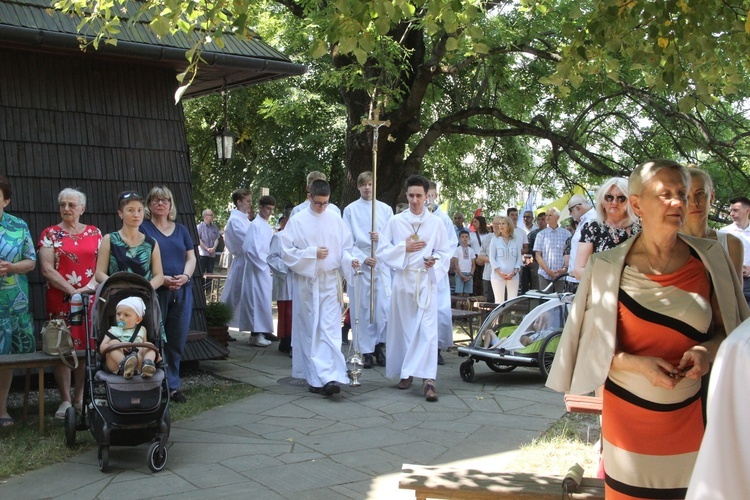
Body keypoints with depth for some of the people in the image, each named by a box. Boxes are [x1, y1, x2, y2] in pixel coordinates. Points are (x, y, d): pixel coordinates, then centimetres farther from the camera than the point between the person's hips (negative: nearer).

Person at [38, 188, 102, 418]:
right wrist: (72, 291, -14)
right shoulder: (50, 234, 4)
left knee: (88, 347, 2)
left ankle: (80, 397, 12)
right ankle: (65, 400, 5)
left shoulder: (94, 233, 11)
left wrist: (91, 285, -12)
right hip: (61, 299, -2)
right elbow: (47, 270, -5)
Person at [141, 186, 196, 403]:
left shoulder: (181, 230, 16)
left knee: (177, 341, 7)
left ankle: (173, 386, 17)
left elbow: (191, 258, 13)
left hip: (181, 292, 4)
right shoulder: (143, 229, 2)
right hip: (154, 291, -4)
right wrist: (162, 279, -18)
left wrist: (185, 276, -8)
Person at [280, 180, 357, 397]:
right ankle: (315, 378, 10)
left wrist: (349, 260, -10)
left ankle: (330, 377, -12)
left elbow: (345, 248, 11)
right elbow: (287, 251, -3)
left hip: (330, 281, 1)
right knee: (310, 330, 4)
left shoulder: (335, 220, 6)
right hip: (306, 282, -1)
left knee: (330, 329, -7)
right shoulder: (297, 221, -1)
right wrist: (313, 253, -13)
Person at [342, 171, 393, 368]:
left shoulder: (386, 209, 11)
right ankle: (366, 351, 6)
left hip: (382, 263, 1)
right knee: (361, 308, -1)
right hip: (359, 263, -1)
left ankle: (379, 346, 9)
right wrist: (363, 258, -12)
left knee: (383, 306, -5)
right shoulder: (350, 210, 6)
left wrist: (381, 237, -12)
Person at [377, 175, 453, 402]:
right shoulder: (395, 221, 5)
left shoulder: (436, 223, 4)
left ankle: (429, 379, -15)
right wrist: (404, 248, -9)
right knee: (403, 327, 7)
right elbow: (382, 251, 4)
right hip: (402, 279, 2)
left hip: (426, 280, -1)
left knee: (427, 328, -11)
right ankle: (405, 372, 21)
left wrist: (434, 262, -13)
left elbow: (445, 253, 7)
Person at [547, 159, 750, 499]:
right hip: (628, 415, -1)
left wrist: (707, 350, -13)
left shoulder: (710, 259, 0)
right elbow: (592, 343, -2)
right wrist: (636, 363, -18)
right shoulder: (607, 267, -6)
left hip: (691, 415, 2)